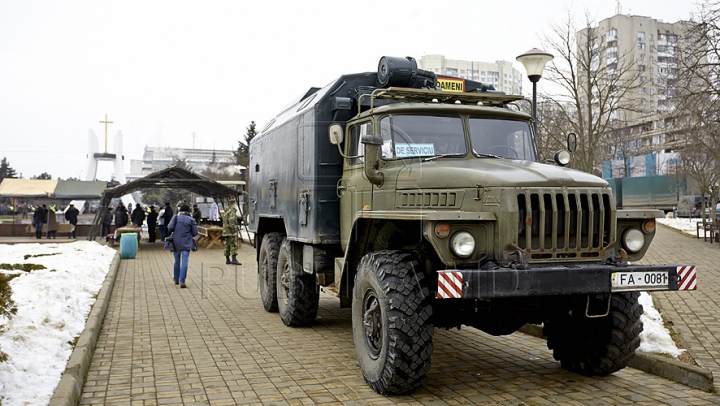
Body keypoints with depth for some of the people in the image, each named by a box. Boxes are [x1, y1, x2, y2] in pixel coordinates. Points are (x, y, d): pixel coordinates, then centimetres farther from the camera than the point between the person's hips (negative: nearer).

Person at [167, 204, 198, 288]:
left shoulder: (175, 217, -2)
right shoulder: (191, 220, -4)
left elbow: (170, 228, -11)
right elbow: (195, 232, -4)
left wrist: (175, 231, 10)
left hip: (176, 243, 2)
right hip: (186, 244, -2)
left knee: (177, 261, 17)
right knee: (184, 262, -3)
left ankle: (176, 279, 31)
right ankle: (182, 281, -9)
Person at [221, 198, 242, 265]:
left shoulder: (226, 211, 19)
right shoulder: (232, 211, -12)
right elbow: (231, 221, -22)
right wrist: (234, 231, -22)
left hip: (225, 231, 9)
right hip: (231, 232, -9)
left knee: (227, 246, 9)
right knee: (234, 245, -11)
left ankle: (227, 260, 12)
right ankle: (234, 259, -17)